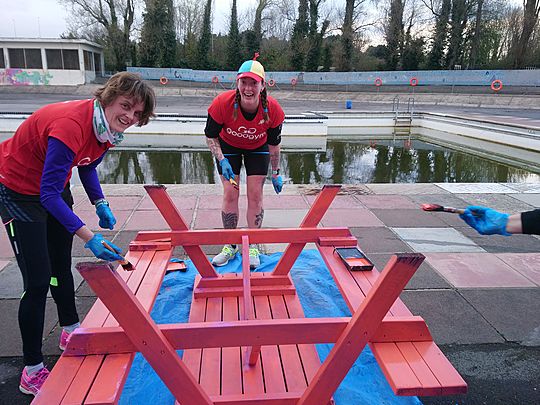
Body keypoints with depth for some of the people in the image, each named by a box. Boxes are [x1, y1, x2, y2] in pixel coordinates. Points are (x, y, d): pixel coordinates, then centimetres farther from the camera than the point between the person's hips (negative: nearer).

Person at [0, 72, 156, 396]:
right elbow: (48, 195, -35)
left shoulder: (110, 129, -9)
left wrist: (100, 204, -4)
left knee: (61, 266, 19)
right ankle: (32, 372, 6)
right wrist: (90, 238, -41)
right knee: (38, 281, -8)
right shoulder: (71, 126, -36)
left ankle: (71, 332, 40)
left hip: (54, 189, 8)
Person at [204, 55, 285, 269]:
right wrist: (222, 161, -29)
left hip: (257, 149, 1)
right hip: (228, 146, 0)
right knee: (230, 194, -4)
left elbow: (273, 143, -13)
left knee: (255, 195, -3)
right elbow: (210, 135, -16)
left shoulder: (272, 109, -30)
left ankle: (252, 247, 12)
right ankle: (230, 246, 12)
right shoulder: (222, 103, -34)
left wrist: (276, 173, -6)